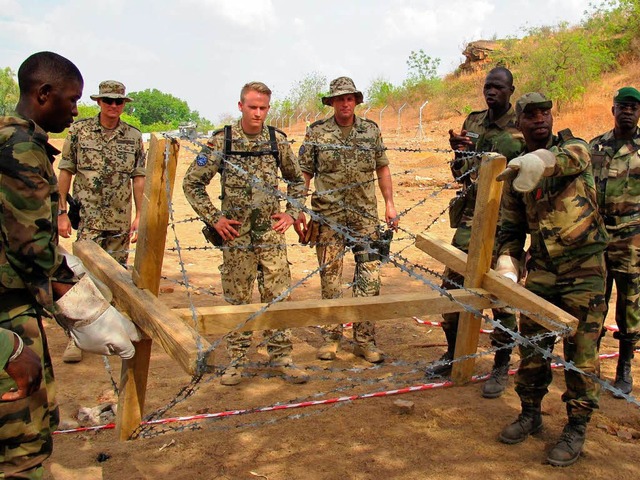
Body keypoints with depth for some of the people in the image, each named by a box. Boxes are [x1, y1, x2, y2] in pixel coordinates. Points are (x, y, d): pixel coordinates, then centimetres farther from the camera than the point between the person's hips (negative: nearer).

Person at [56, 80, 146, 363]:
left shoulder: (134, 137, 6)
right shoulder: (79, 131, 1)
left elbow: (139, 178, 7)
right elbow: (65, 172, 2)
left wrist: (140, 215, 2)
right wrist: (61, 212, -3)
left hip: (120, 221, 3)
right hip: (88, 219, -3)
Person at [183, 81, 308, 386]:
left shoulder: (277, 140, 4)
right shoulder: (220, 141, -4)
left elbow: (297, 180, 18)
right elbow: (192, 183, 0)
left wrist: (291, 212, 7)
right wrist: (213, 218, -5)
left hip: (271, 234, 2)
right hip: (236, 235, -2)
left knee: (277, 297, 4)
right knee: (237, 300, 6)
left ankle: (281, 357, 16)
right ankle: (237, 360, 19)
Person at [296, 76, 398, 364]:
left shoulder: (371, 131, 8)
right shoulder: (316, 133, 1)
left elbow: (382, 168, 14)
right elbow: (304, 174, 2)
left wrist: (389, 204, 8)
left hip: (365, 215, 2)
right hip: (328, 216, -2)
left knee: (369, 276, 1)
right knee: (330, 277, 5)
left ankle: (365, 339, 13)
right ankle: (330, 337, 19)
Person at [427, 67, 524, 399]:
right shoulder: (473, 122, 11)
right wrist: (458, 152, -3)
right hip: (469, 219, 5)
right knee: (452, 287, 9)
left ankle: (501, 367, 19)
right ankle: (453, 355, 28)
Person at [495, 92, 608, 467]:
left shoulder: (575, 148, -2)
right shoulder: (516, 171, 8)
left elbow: (568, 158, -29)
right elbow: (511, 227, 10)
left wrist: (541, 161, -51)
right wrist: (507, 266, -6)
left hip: (585, 265, -3)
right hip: (543, 266, 4)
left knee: (581, 349, 0)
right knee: (532, 344, 7)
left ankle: (577, 429, 13)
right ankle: (531, 414, 26)